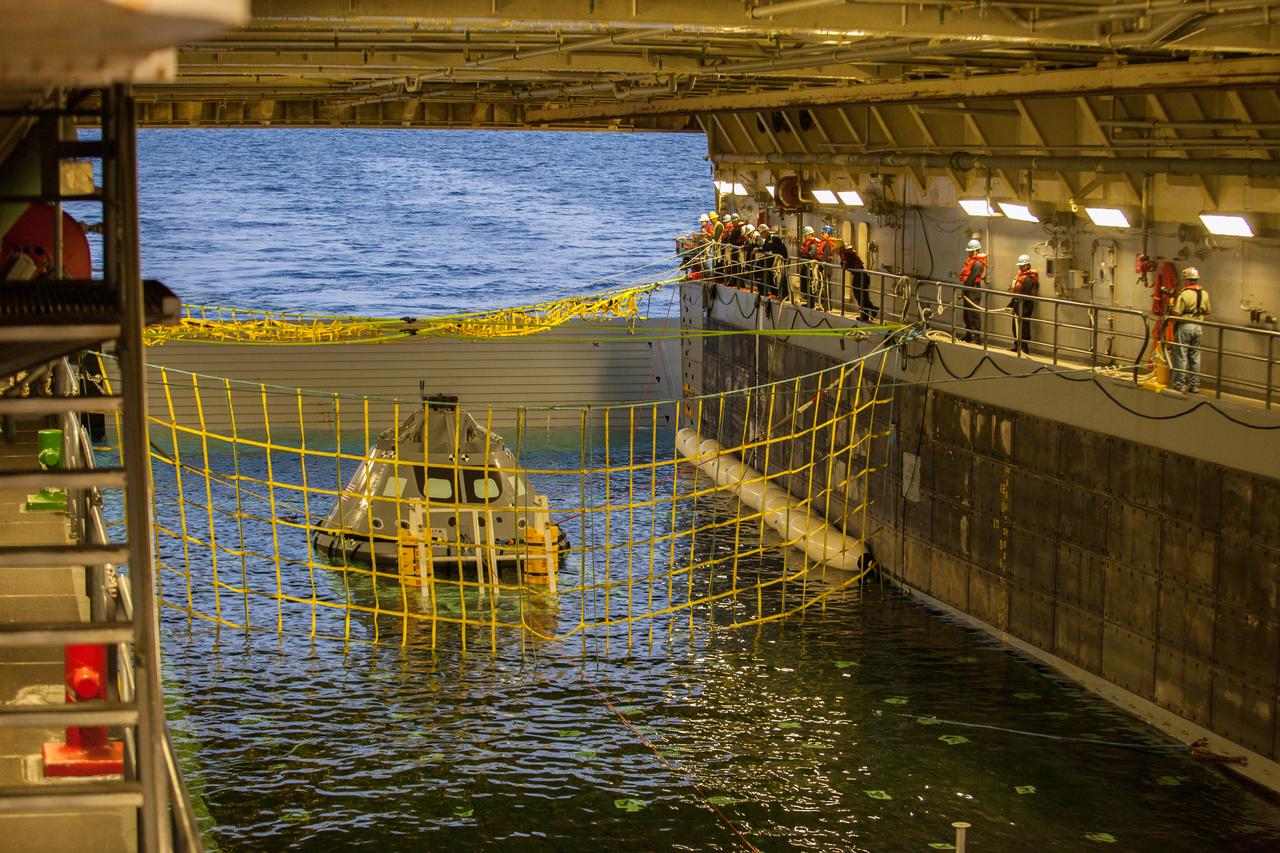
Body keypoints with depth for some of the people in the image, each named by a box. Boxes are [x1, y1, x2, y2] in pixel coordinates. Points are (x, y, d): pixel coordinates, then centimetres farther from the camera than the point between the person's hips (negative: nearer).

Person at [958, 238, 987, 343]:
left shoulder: (977, 263, -15)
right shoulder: (971, 260, 16)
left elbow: (971, 279, -18)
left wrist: (963, 291, -15)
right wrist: (963, 291, 13)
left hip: (974, 292, -10)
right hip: (968, 291, 10)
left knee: (974, 314, -9)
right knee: (967, 314, 15)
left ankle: (977, 337, -7)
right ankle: (968, 335, 25)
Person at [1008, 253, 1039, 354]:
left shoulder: (1029, 279, -18)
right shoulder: (1020, 275, 14)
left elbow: (1024, 295, -22)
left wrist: (1017, 307, -22)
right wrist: (1011, 304, 16)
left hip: (1025, 306, -10)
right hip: (1018, 305, 10)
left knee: (1023, 327, -5)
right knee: (1015, 326, 17)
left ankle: (1025, 347, 1)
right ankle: (1016, 345, 29)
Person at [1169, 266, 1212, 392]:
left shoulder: (1184, 294, -17)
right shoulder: (1204, 294, 4)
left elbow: (1176, 313, -19)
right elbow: (1209, 311, 13)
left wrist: (1170, 309, 1)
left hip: (1185, 326, -6)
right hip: (1198, 327, 6)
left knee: (1181, 356, 1)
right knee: (1195, 356, 12)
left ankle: (1179, 384, 3)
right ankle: (1194, 384, 15)